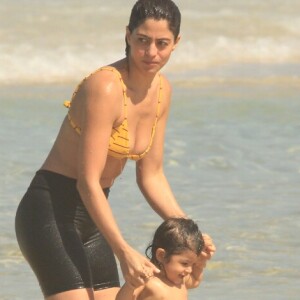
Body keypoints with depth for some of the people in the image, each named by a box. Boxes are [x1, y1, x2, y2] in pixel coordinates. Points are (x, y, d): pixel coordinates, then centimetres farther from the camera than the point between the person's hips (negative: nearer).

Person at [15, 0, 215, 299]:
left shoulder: (161, 90, 5)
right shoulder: (105, 87, -21)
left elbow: (151, 176, 13)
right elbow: (88, 182, -23)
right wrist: (124, 252, -28)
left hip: (91, 216, 9)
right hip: (52, 212, -9)